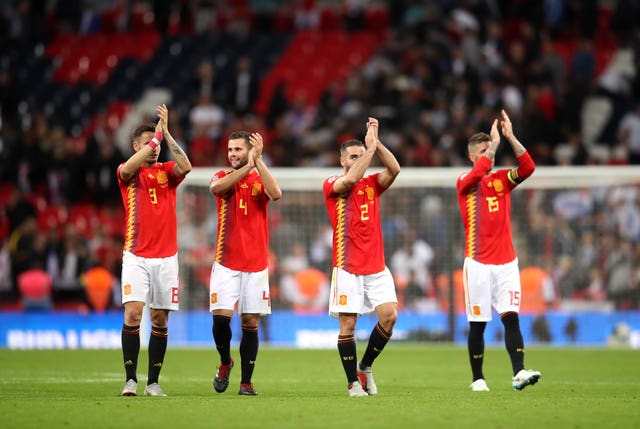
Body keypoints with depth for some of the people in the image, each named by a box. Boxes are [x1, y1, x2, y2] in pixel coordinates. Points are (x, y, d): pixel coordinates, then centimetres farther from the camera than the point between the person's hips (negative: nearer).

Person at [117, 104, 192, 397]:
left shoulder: (166, 171, 9)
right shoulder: (127, 173, 4)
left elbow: (185, 167, -13)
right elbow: (128, 168, -21)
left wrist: (165, 132, -14)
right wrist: (156, 136, -18)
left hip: (166, 257, 2)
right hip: (136, 256, -2)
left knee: (160, 320, 3)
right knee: (132, 314, -15)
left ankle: (153, 382, 9)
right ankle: (131, 379, -12)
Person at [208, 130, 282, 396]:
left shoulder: (260, 180, 6)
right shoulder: (223, 177, 6)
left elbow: (276, 194, -17)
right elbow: (216, 187, -19)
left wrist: (258, 161, -18)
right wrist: (247, 167, -21)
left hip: (256, 264, 0)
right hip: (226, 262, 0)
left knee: (250, 322, 0)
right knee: (221, 316, -12)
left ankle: (246, 382, 6)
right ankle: (225, 363, 15)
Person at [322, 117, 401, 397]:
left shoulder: (372, 184, 13)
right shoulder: (331, 185, 0)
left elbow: (395, 169, -4)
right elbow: (351, 179, -20)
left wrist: (376, 143, -10)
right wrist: (371, 146, -16)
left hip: (377, 267, 4)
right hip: (348, 268, -4)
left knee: (389, 315, -10)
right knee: (348, 324, -5)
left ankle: (365, 366, 11)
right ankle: (353, 382, 5)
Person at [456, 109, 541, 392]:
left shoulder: (502, 179, 11)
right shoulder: (465, 182, 0)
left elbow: (528, 167, -6)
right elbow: (478, 173, -24)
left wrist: (510, 137, -13)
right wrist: (494, 142, -20)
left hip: (506, 261, 3)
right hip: (478, 262, -3)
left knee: (511, 316, -9)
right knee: (477, 323, 1)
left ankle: (519, 373, -17)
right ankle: (477, 379, 10)